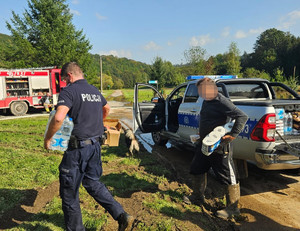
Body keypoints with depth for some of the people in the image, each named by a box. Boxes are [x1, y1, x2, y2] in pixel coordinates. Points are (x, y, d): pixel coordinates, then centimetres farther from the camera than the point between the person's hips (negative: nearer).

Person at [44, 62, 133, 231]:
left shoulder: (69, 91, -11)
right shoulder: (95, 91, 13)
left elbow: (59, 118, -25)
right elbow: (107, 109, 31)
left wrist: (48, 138, -10)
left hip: (78, 147, -8)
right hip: (96, 145, 8)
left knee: (69, 191, 10)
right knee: (92, 182, 22)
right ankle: (121, 216, 17)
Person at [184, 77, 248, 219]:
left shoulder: (222, 102, -18)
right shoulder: (206, 101, 11)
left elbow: (242, 117, -23)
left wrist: (232, 135, -26)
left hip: (219, 147, -10)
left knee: (228, 177, 1)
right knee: (197, 169, 21)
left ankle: (233, 208, 14)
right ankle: (198, 196, 40)